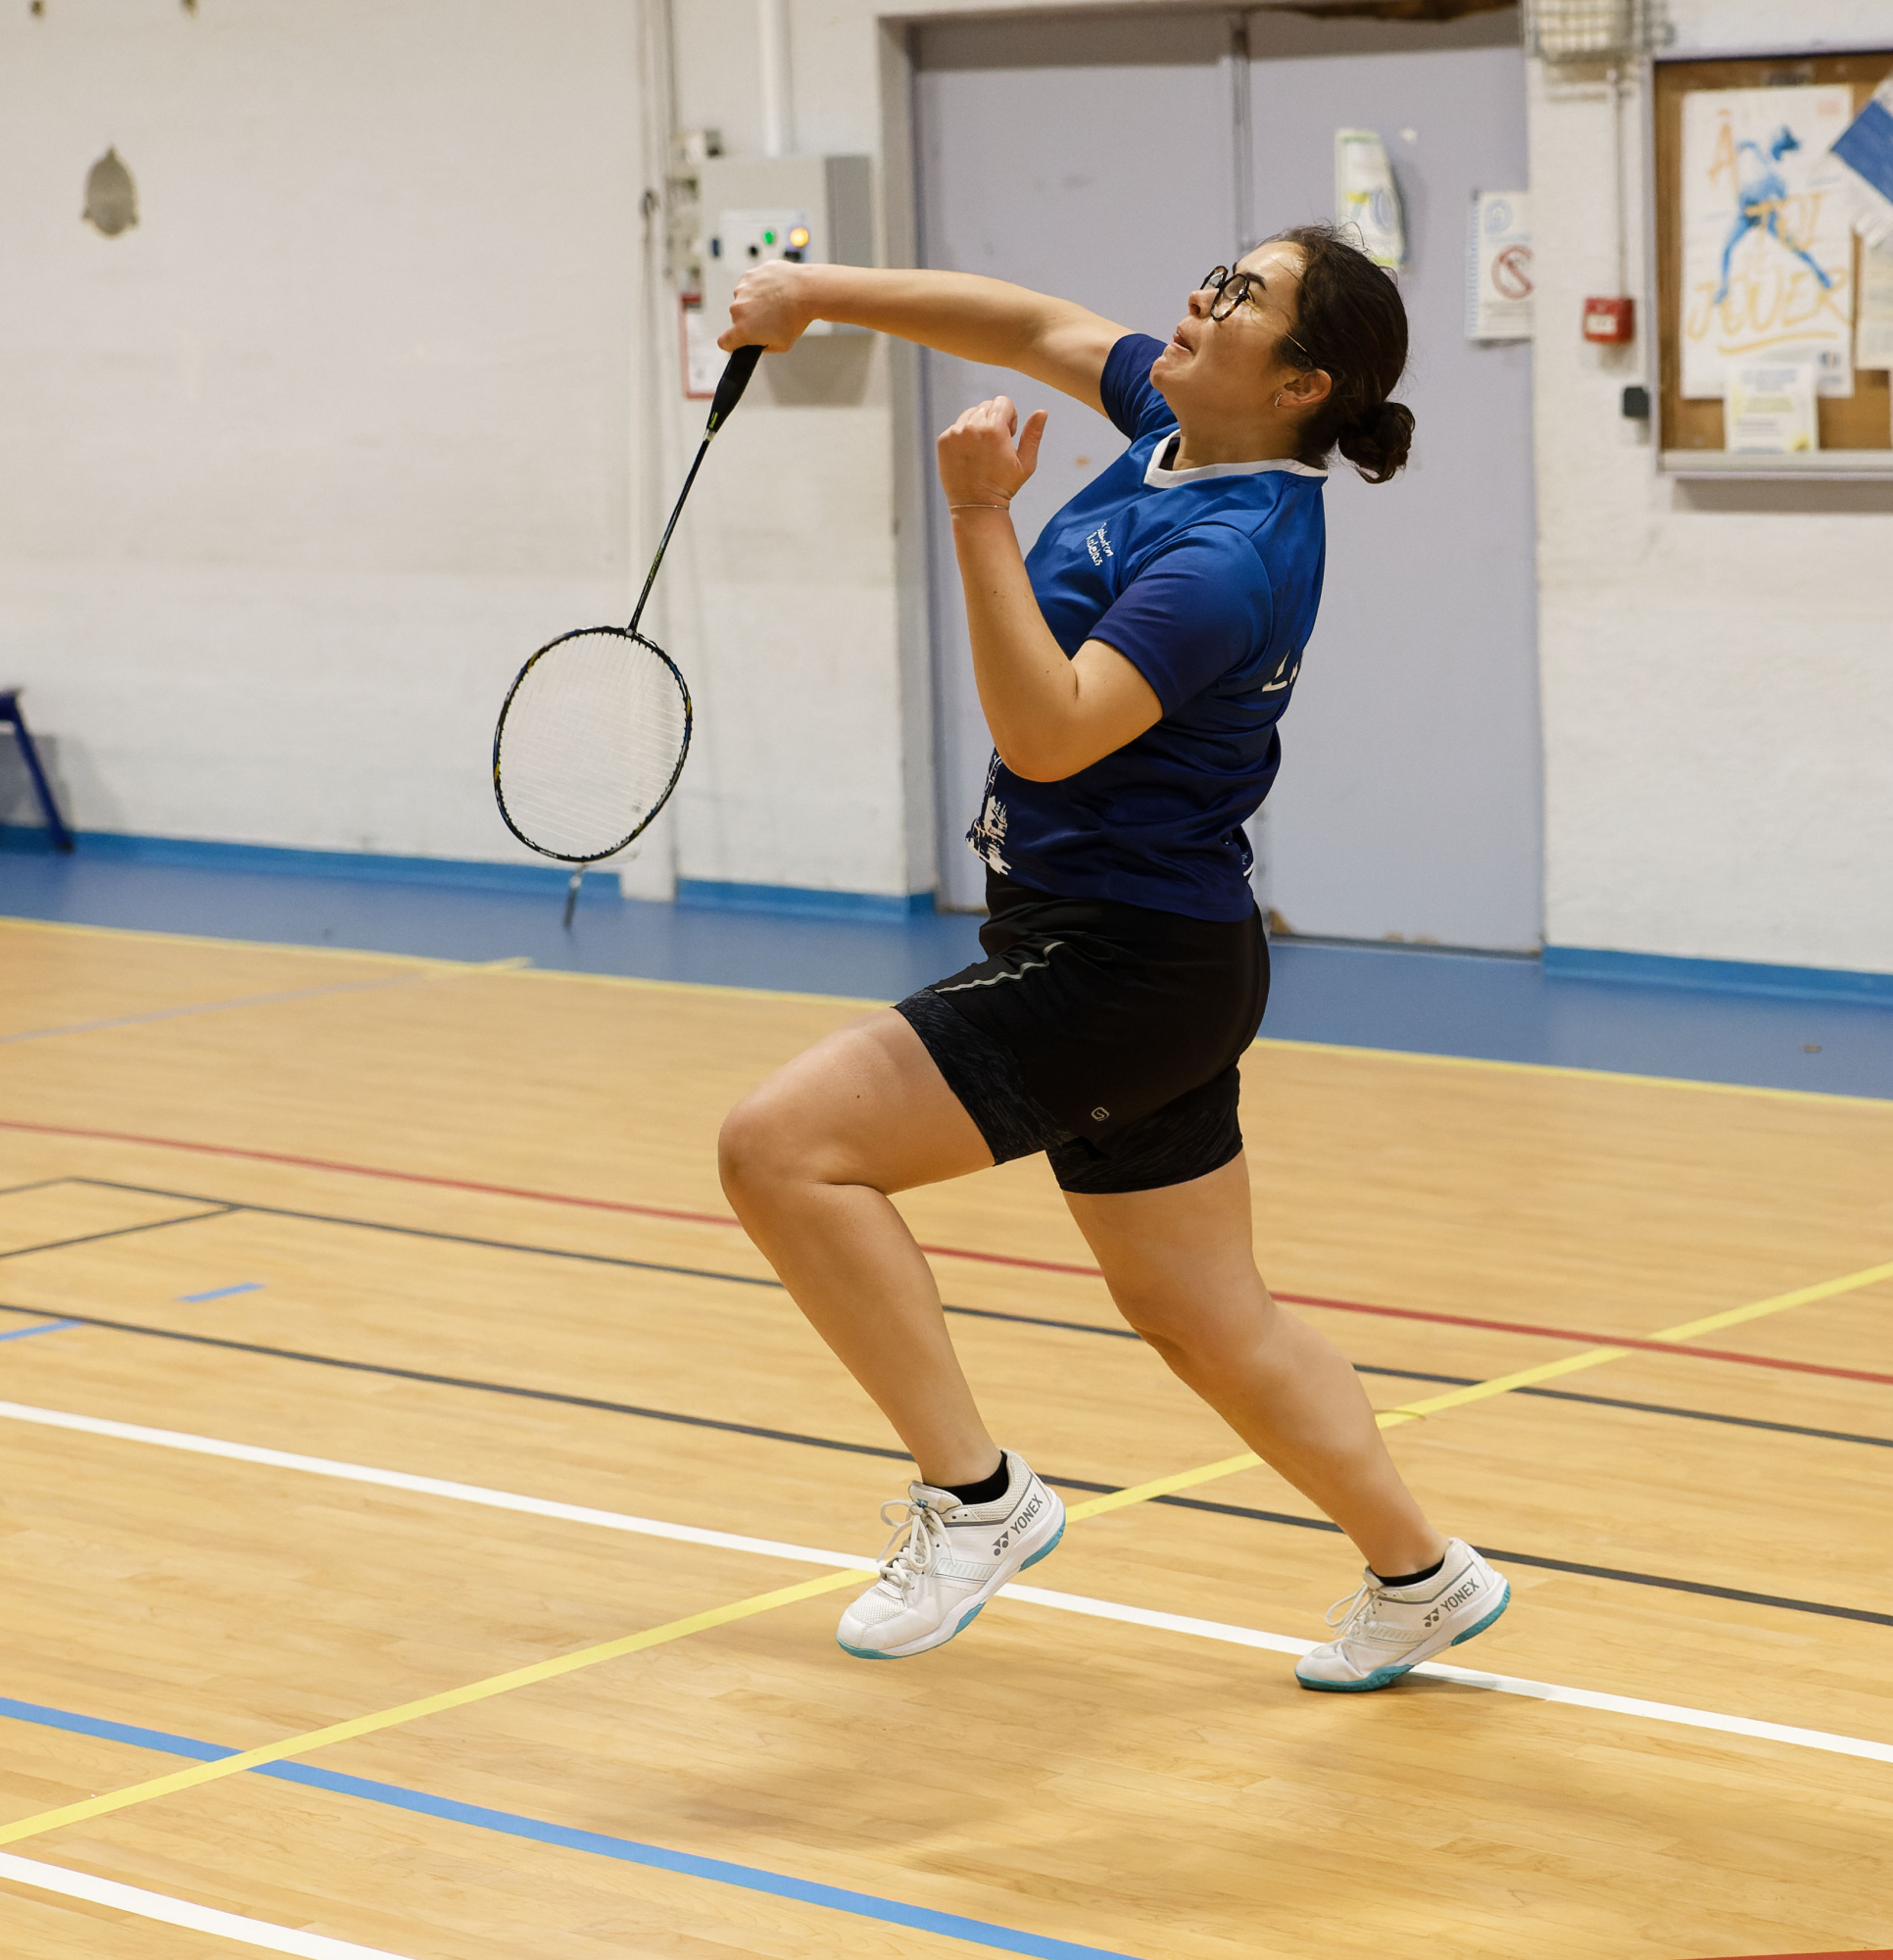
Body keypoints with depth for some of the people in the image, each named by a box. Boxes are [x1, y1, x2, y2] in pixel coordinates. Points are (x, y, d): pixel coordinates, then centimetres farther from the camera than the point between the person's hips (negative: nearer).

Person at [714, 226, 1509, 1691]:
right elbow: (1036, 328, 16)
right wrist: (826, 294, 10)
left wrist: (982, 522, -32)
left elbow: (1047, 735, -30)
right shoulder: (1189, 429, 3)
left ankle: (973, 1493, -8)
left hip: (1119, 965, -10)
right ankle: (1422, 1576, 32)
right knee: (1205, 1317, 19)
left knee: (784, 1147, -15)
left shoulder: (1232, 555, -24)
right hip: (1163, 961, 10)